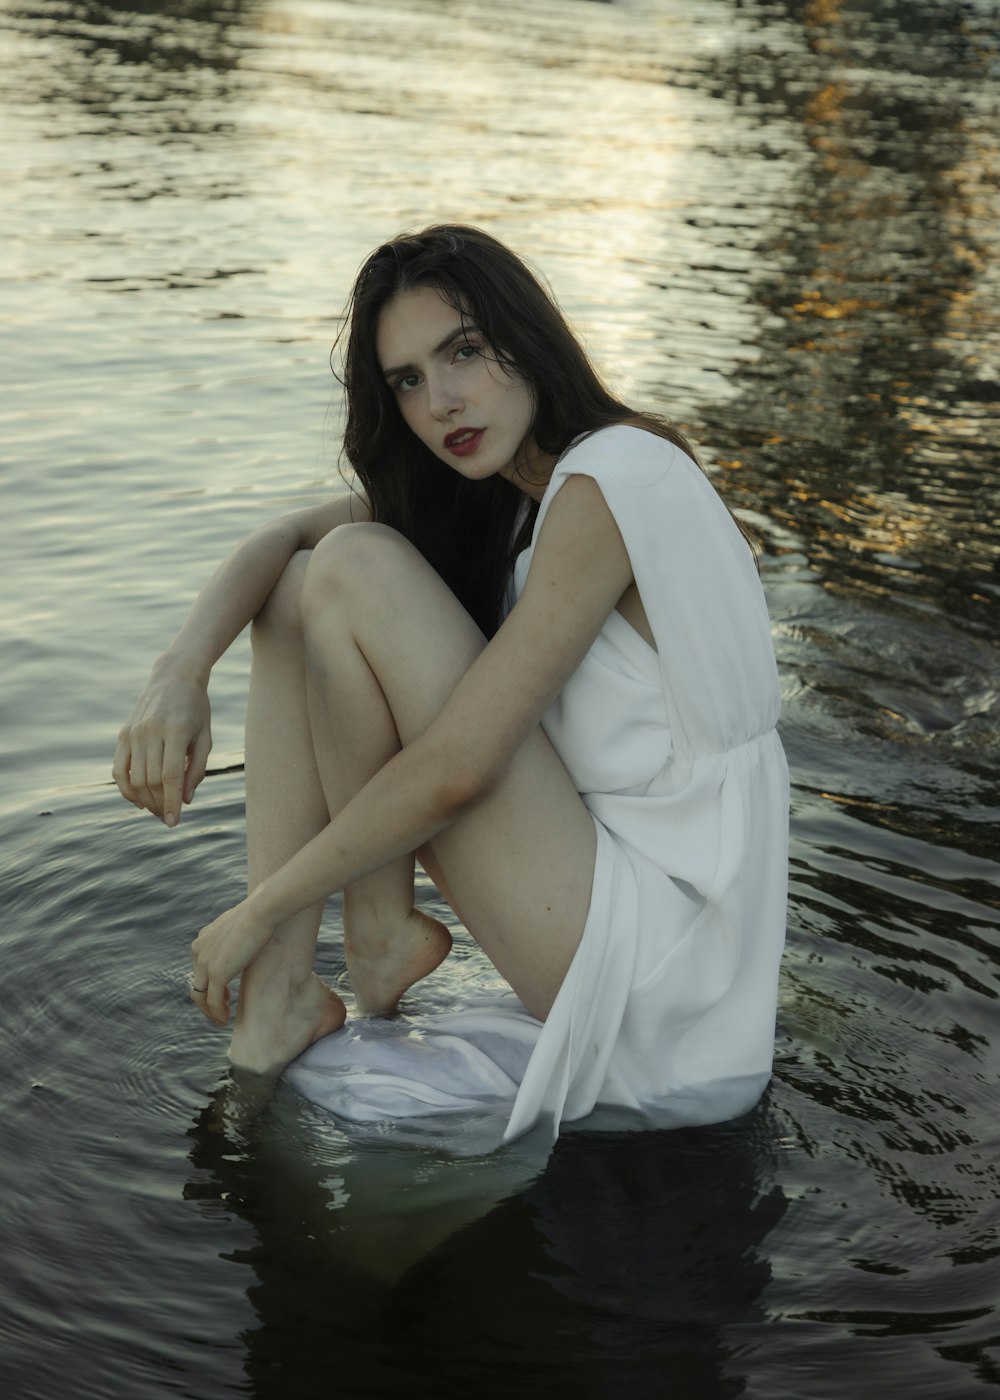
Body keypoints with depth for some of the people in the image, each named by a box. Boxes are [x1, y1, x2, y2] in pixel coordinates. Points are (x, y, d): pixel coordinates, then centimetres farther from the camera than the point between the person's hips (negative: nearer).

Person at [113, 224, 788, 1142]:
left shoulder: (614, 474, -19)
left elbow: (458, 766, -22)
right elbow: (283, 539, 8)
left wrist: (260, 909, -12)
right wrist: (181, 672, -12)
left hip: (655, 957, -9)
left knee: (357, 569, -16)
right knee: (302, 590, 4)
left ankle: (379, 938, -1)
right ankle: (278, 999, -1)